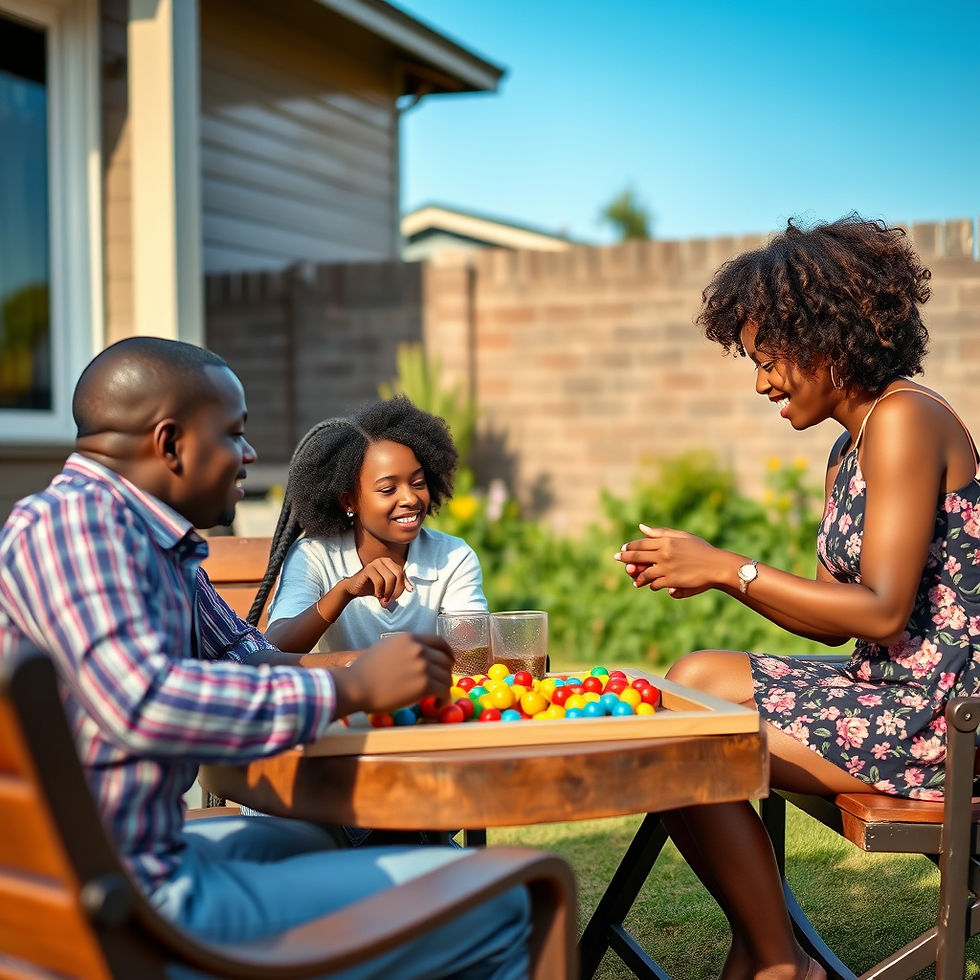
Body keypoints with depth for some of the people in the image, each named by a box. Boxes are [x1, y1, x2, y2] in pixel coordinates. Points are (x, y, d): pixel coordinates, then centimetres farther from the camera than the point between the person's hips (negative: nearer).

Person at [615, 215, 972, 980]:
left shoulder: (904, 419, -16)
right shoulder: (852, 448, 13)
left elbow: (881, 610, -23)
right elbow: (835, 622, 11)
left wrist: (728, 568, -19)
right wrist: (711, 572, 1)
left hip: (937, 714, -10)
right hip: (891, 688, 10)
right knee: (695, 677, 13)